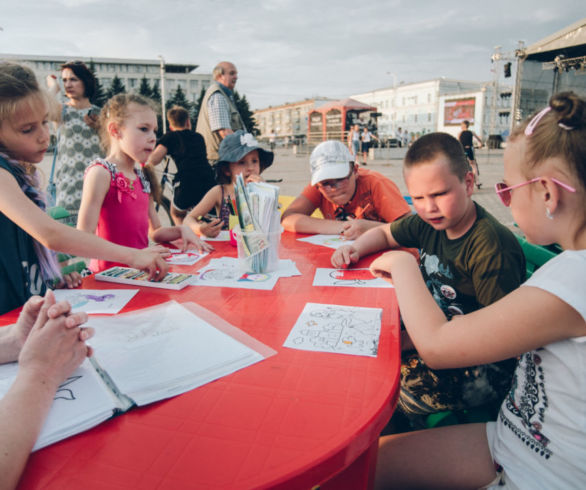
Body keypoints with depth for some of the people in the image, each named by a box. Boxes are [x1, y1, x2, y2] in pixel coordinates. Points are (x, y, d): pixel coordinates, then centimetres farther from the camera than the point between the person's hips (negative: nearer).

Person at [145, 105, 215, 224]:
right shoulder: (199, 137, 23)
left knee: (177, 215, 25)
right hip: (209, 183, 3)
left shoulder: (170, 137, 11)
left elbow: (153, 160, -1)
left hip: (187, 184, -3)